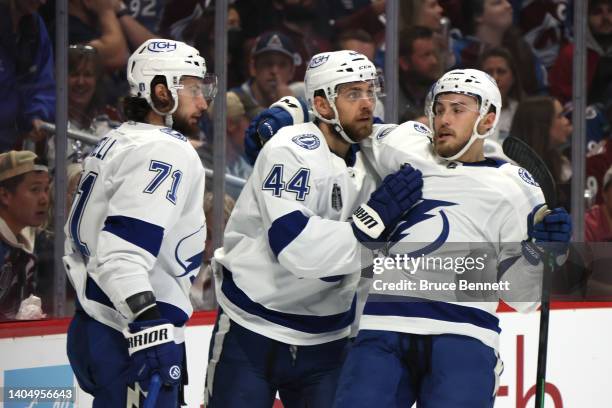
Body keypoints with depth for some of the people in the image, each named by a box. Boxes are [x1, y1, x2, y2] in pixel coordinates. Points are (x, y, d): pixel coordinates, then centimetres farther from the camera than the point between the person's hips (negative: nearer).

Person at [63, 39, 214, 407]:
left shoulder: (116, 144, 17)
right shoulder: (166, 152, -14)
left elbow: (79, 243, 21)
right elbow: (124, 251, -26)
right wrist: (148, 321, -31)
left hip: (93, 331, 10)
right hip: (131, 340, -10)